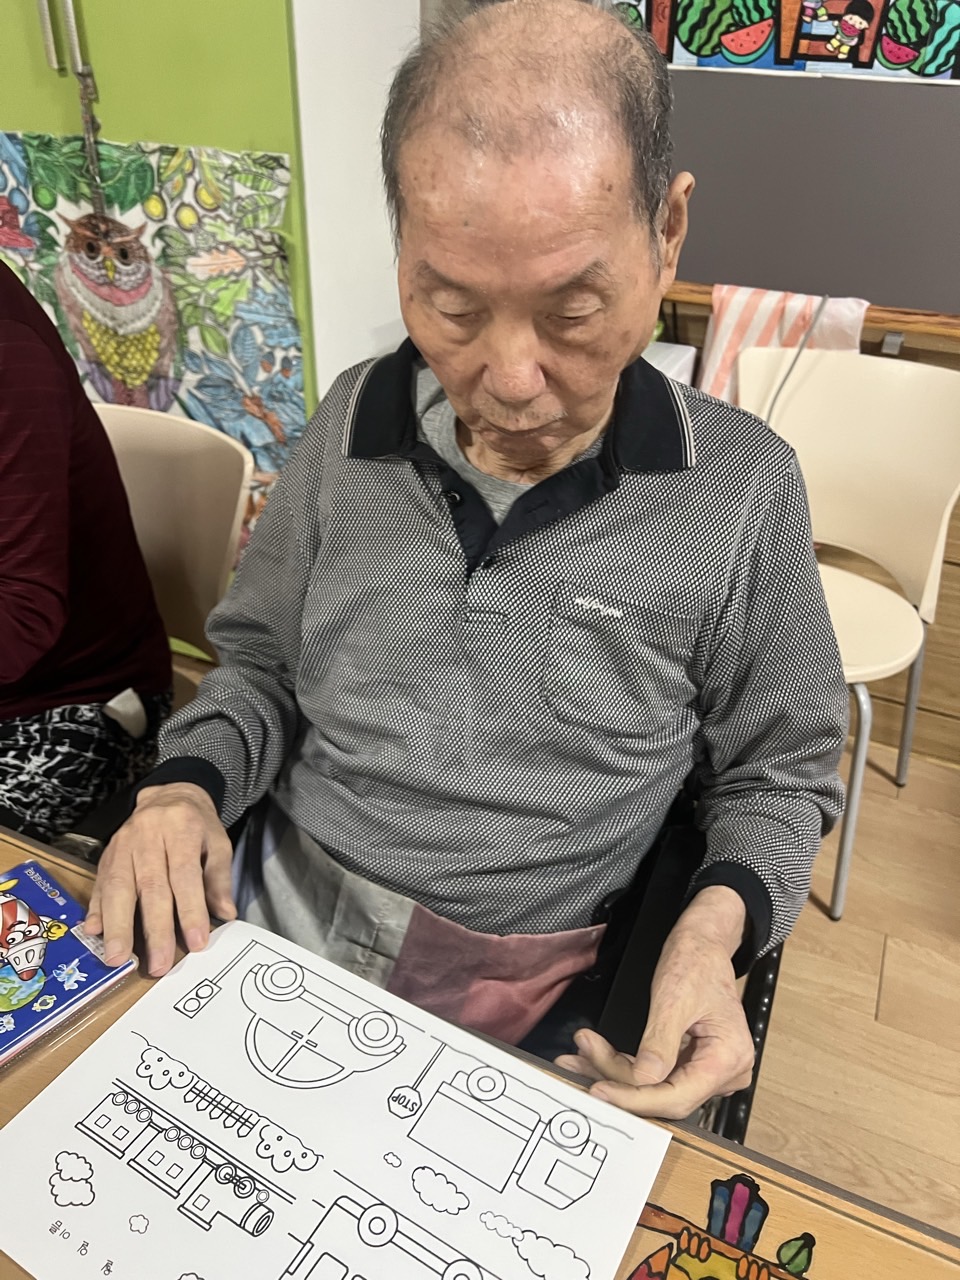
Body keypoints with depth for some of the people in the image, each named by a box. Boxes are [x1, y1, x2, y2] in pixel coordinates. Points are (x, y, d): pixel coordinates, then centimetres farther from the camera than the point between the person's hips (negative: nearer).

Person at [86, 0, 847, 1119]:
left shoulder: (742, 491, -18)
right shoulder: (355, 422, -7)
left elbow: (774, 776, -3)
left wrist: (715, 928, -22)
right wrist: (187, 786, -12)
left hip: (527, 1002, 3)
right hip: (270, 915, -2)